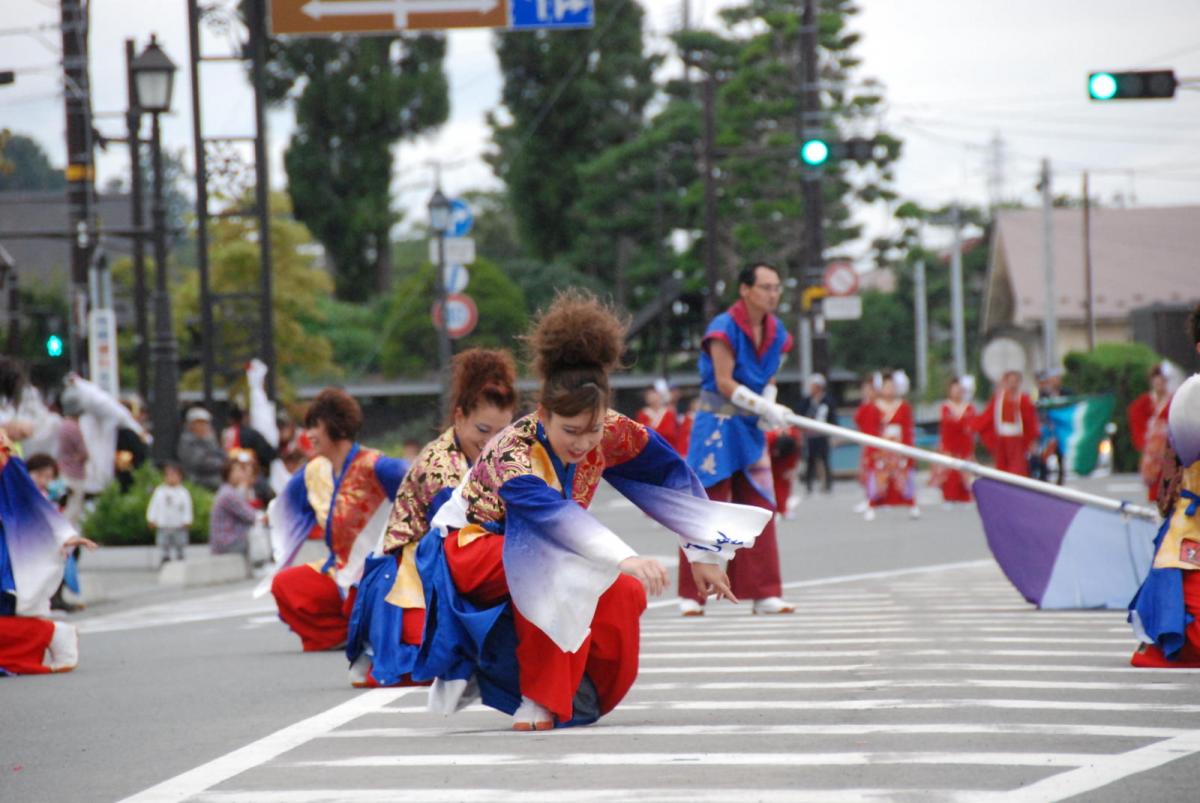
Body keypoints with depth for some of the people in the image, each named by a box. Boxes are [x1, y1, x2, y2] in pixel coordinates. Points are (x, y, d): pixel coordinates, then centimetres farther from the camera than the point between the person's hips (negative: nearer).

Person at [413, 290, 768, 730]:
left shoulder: (607, 432, -16)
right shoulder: (514, 452, -34)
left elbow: (671, 472, -2)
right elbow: (551, 512, -52)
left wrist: (704, 553, 1)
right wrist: (625, 559, -64)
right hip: (470, 550, -7)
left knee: (626, 595, -17)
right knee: (554, 568, -36)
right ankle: (539, 697, -25)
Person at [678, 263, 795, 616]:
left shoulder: (776, 332, 7)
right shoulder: (724, 328, -14)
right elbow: (725, 383, -18)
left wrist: (769, 410, -7)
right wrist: (766, 409, -24)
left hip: (751, 428, 7)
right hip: (717, 424, -7)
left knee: (760, 508, 4)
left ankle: (763, 594, 9)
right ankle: (691, 596, 0)